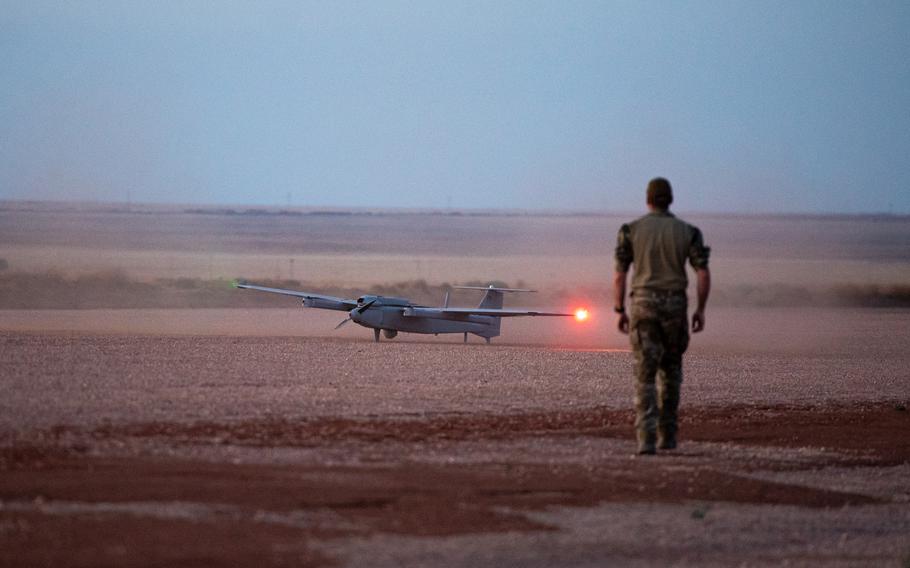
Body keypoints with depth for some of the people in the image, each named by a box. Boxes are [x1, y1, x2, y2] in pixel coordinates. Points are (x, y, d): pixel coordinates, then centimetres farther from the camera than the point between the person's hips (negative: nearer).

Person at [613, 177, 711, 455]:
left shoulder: (631, 230, 0)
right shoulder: (687, 232, 3)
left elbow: (619, 275, -2)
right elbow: (703, 274, -6)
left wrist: (620, 311, 7)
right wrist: (700, 309, 4)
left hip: (643, 306, -1)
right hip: (675, 306, 1)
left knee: (645, 375, -2)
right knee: (670, 370, 19)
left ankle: (647, 438, -17)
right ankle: (667, 434, 21)